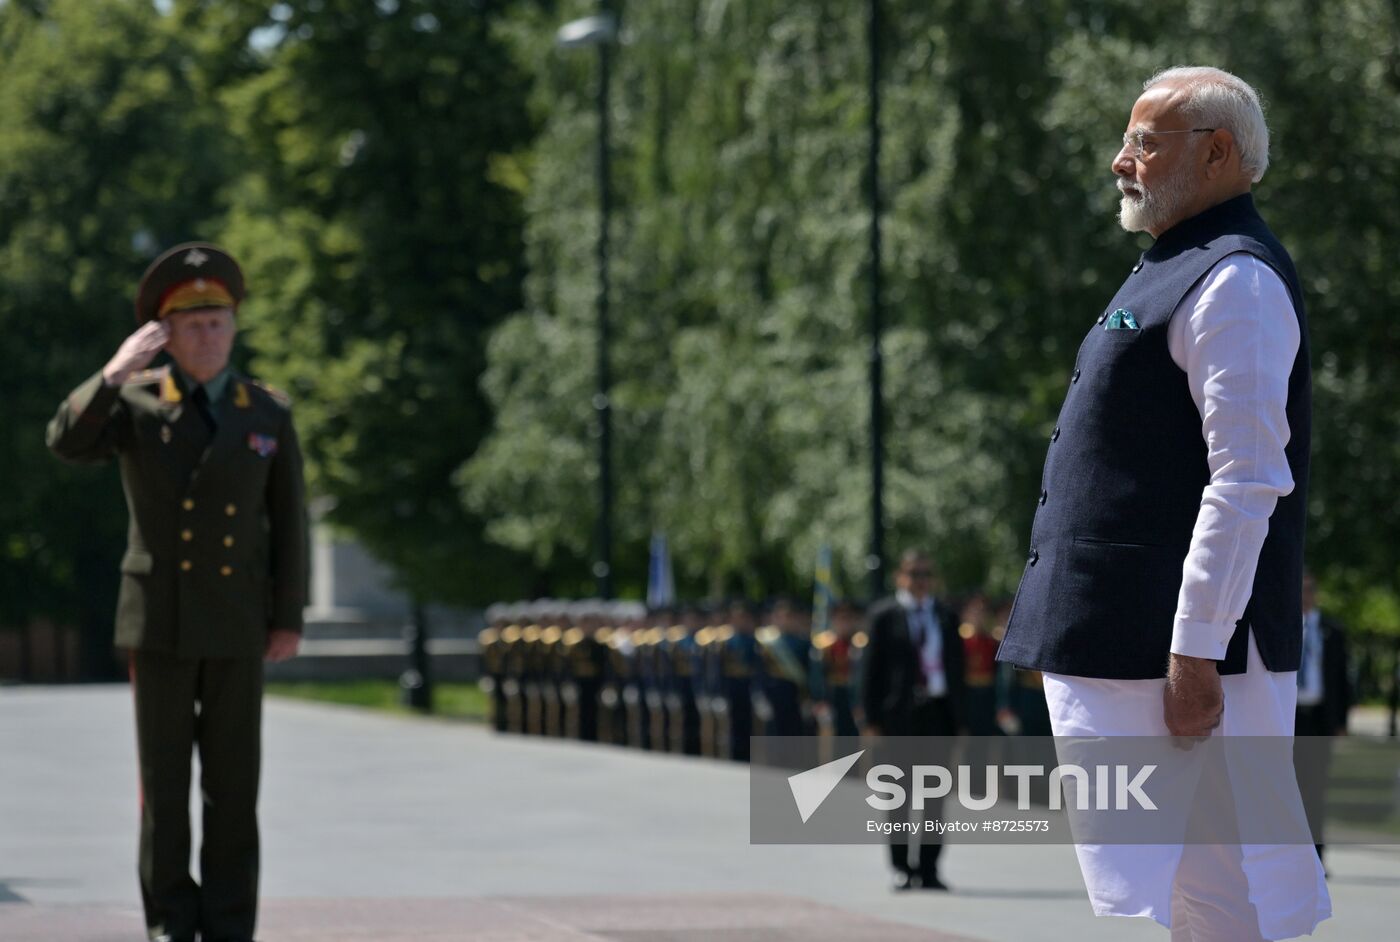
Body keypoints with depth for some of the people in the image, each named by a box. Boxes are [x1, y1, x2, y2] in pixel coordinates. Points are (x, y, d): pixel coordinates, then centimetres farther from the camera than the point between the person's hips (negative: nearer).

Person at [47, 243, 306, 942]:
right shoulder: (135, 400, -1)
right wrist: (115, 371, -28)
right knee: (163, 778, 1)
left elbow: (288, 521, 5)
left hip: (234, 622, 1)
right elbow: (66, 443, -19)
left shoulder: (269, 413, 4)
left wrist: (289, 618, 1)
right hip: (158, 620, -1)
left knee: (233, 779, 1)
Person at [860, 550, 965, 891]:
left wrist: (957, 718, 4)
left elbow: (957, 668, 12)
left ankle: (928, 869, 6)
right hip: (898, 715, -2)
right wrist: (872, 719, -7)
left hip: (938, 714, 3)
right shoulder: (884, 615, 2)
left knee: (934, 797, 2)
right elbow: (871, 669, 0)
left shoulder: (946, 617, 11)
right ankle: (902, 869, 10)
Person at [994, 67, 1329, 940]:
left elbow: (1247, 483, -21)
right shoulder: (1174, 272, 20)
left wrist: (1196, 655, -24)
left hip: (1180, 662, -11)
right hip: (1123, 654, 11)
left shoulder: (1235, 282, -13)